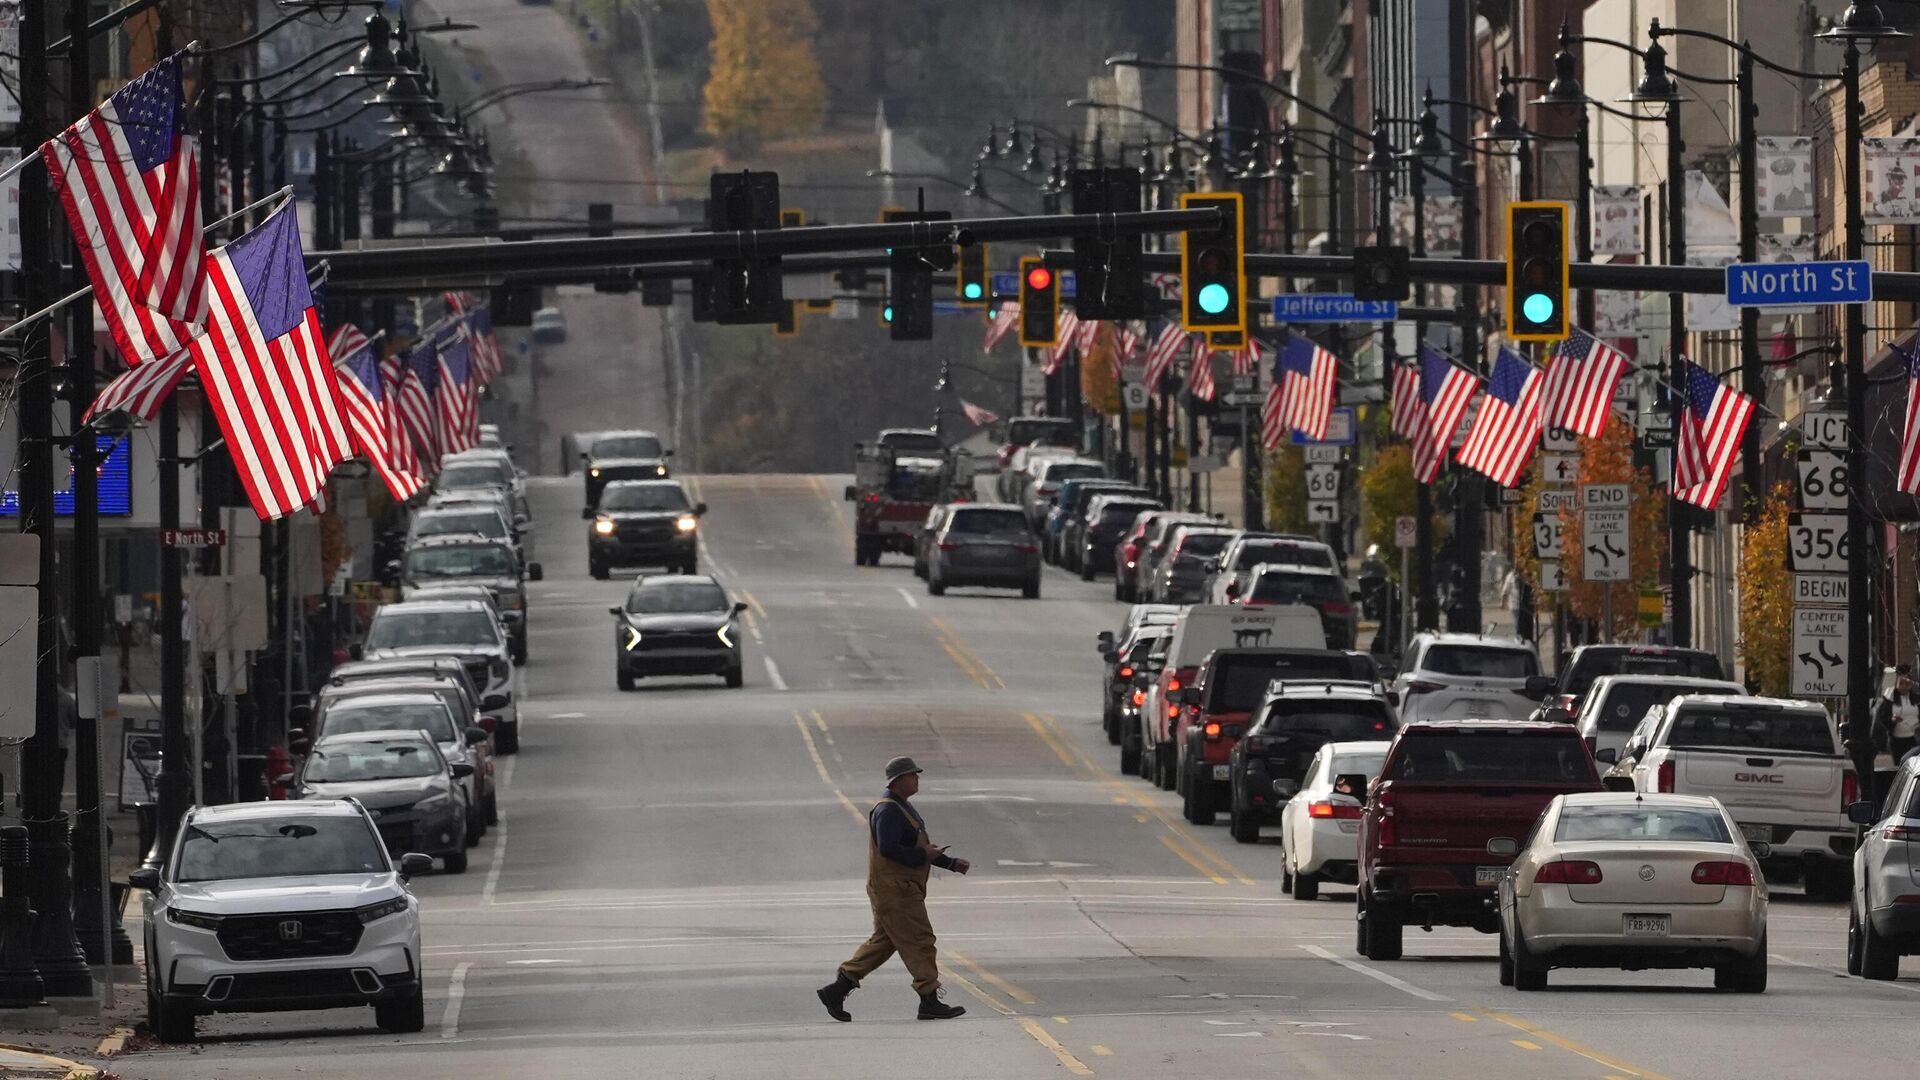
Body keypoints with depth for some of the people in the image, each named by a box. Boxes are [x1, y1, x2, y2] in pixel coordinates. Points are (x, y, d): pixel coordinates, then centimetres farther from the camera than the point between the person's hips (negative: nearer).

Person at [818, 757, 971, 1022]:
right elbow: (888, 848, -26)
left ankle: (837, 990, 14)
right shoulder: (888, 811, -15)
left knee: (882, 943, 13)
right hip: (895, 889, -11)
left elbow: (920, 848, 25)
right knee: (918, 942, -7)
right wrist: (923, 856, -19)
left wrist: (952, 864, 16)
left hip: (903, 889, 11)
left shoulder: (903, 809, 19)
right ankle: (930, 1002, -4)